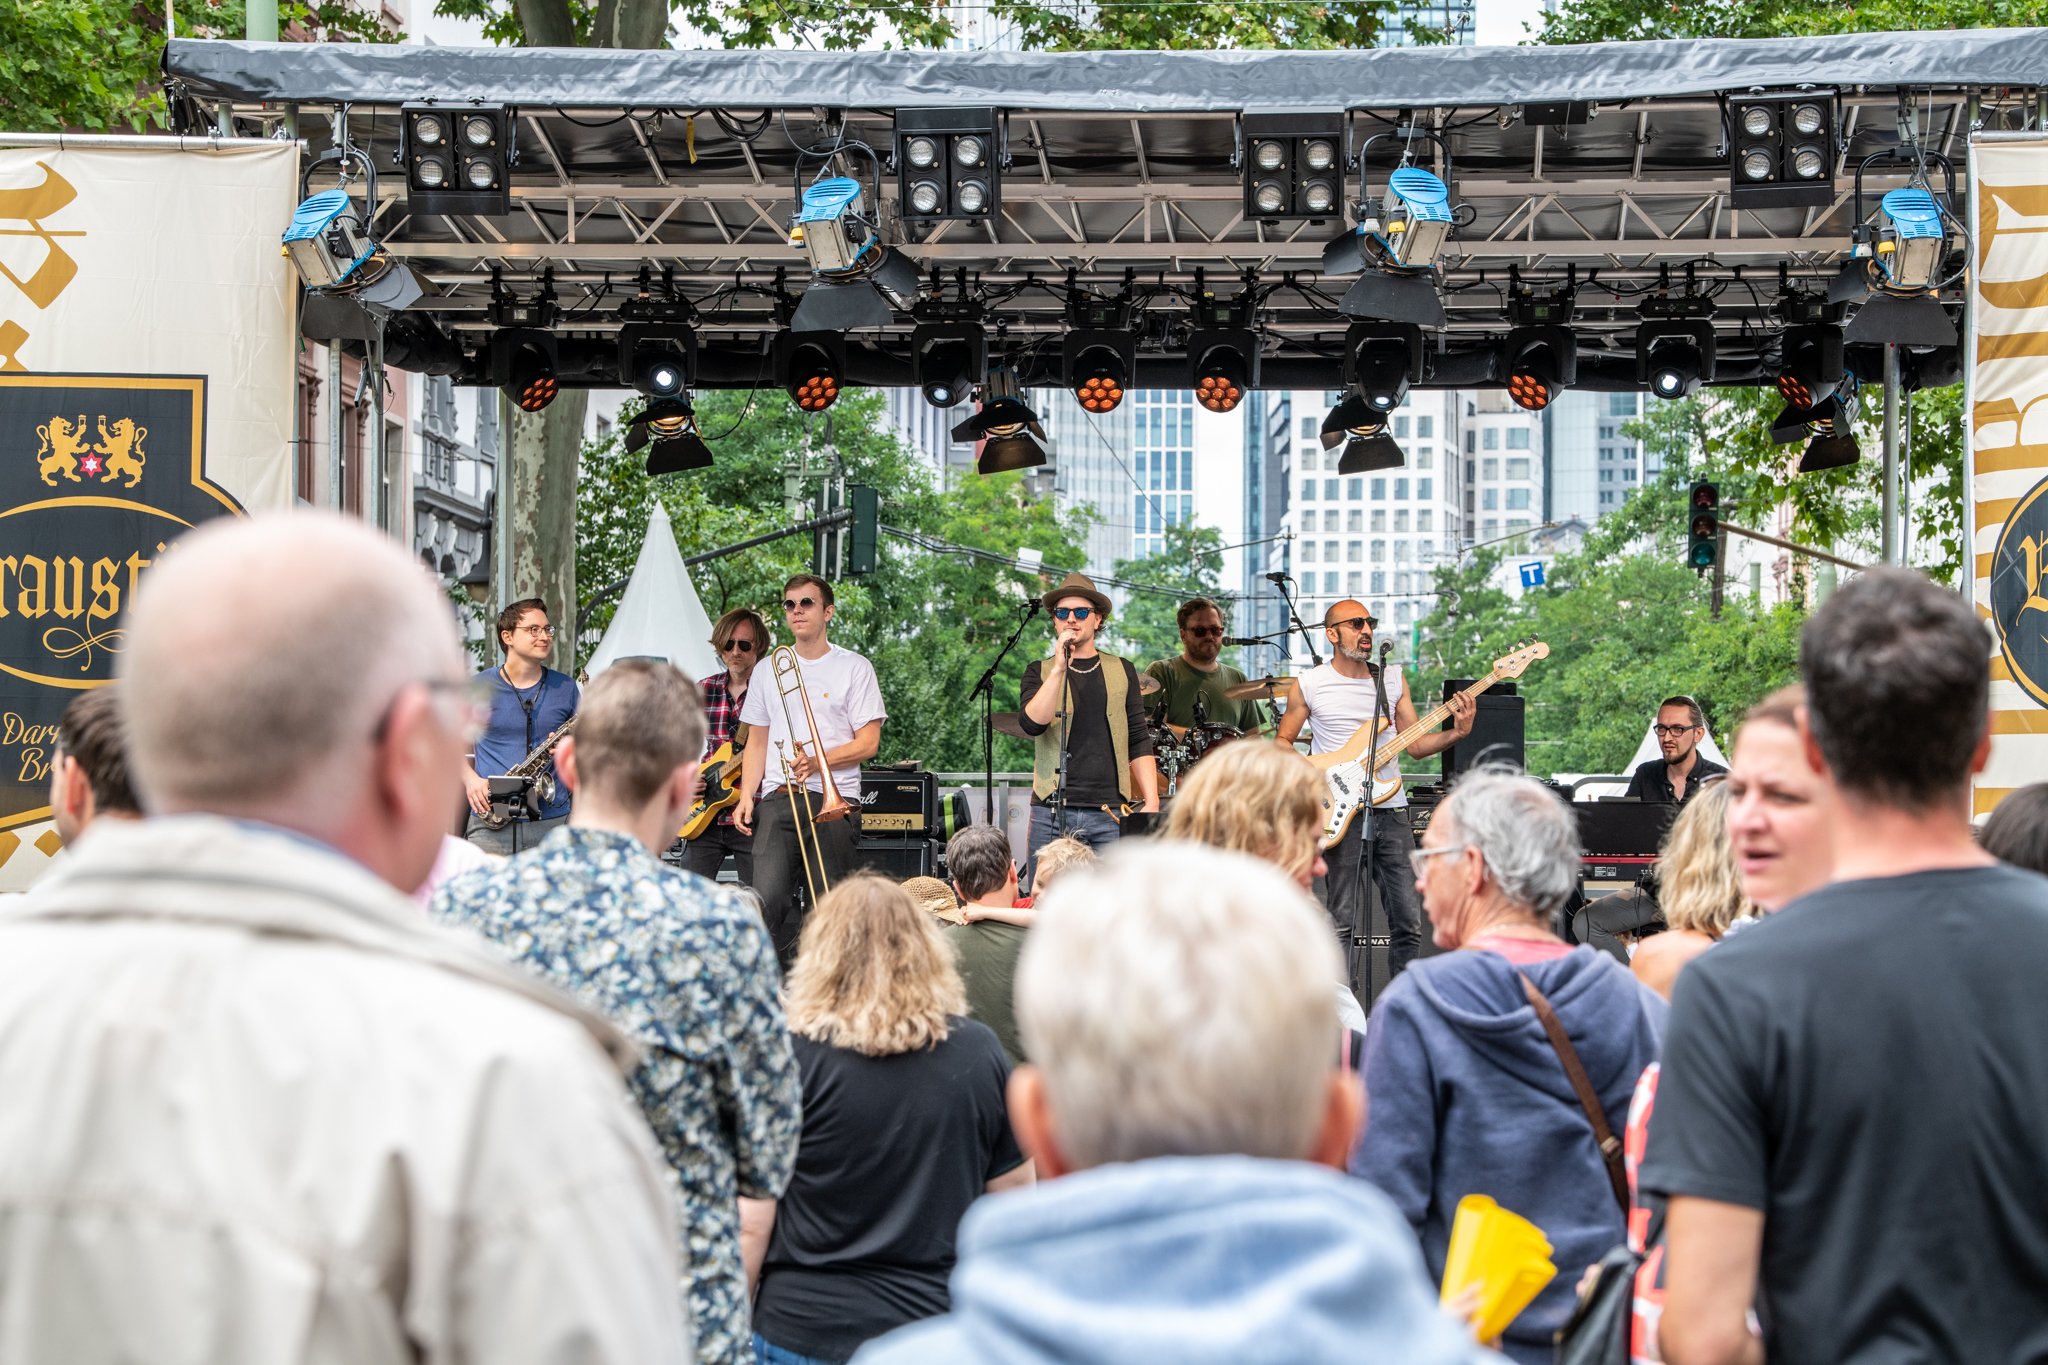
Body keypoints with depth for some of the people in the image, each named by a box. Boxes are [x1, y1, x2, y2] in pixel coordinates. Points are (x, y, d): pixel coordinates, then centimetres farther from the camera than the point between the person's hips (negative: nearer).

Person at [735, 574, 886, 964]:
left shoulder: (855, 668, 5)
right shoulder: (769, 669, 17)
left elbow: (868, 742, 0)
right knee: (768, 899, -15)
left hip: (834, 802, -2)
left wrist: (818, 761, -16)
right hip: (778, 800, 2)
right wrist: (746, 797, 5)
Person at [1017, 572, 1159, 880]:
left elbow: (1139, 741, 13)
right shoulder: (1040, 671, 10)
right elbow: (1032, 723, -9)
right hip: (1052, 813, -1)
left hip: (1111, 814, 1)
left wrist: (1151, 802, 3)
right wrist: (1060, 668, -14)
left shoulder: (1121, 671, 14)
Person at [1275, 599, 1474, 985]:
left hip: (1392, 811, 4)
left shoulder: (1394, 679, 11)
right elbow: (1283, 741, 9)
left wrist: (1456, 733, -7)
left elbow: (1415, 745, 11)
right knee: (1344, 922, -5)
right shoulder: (1308, 686, 2)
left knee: (1408, 920, 4)